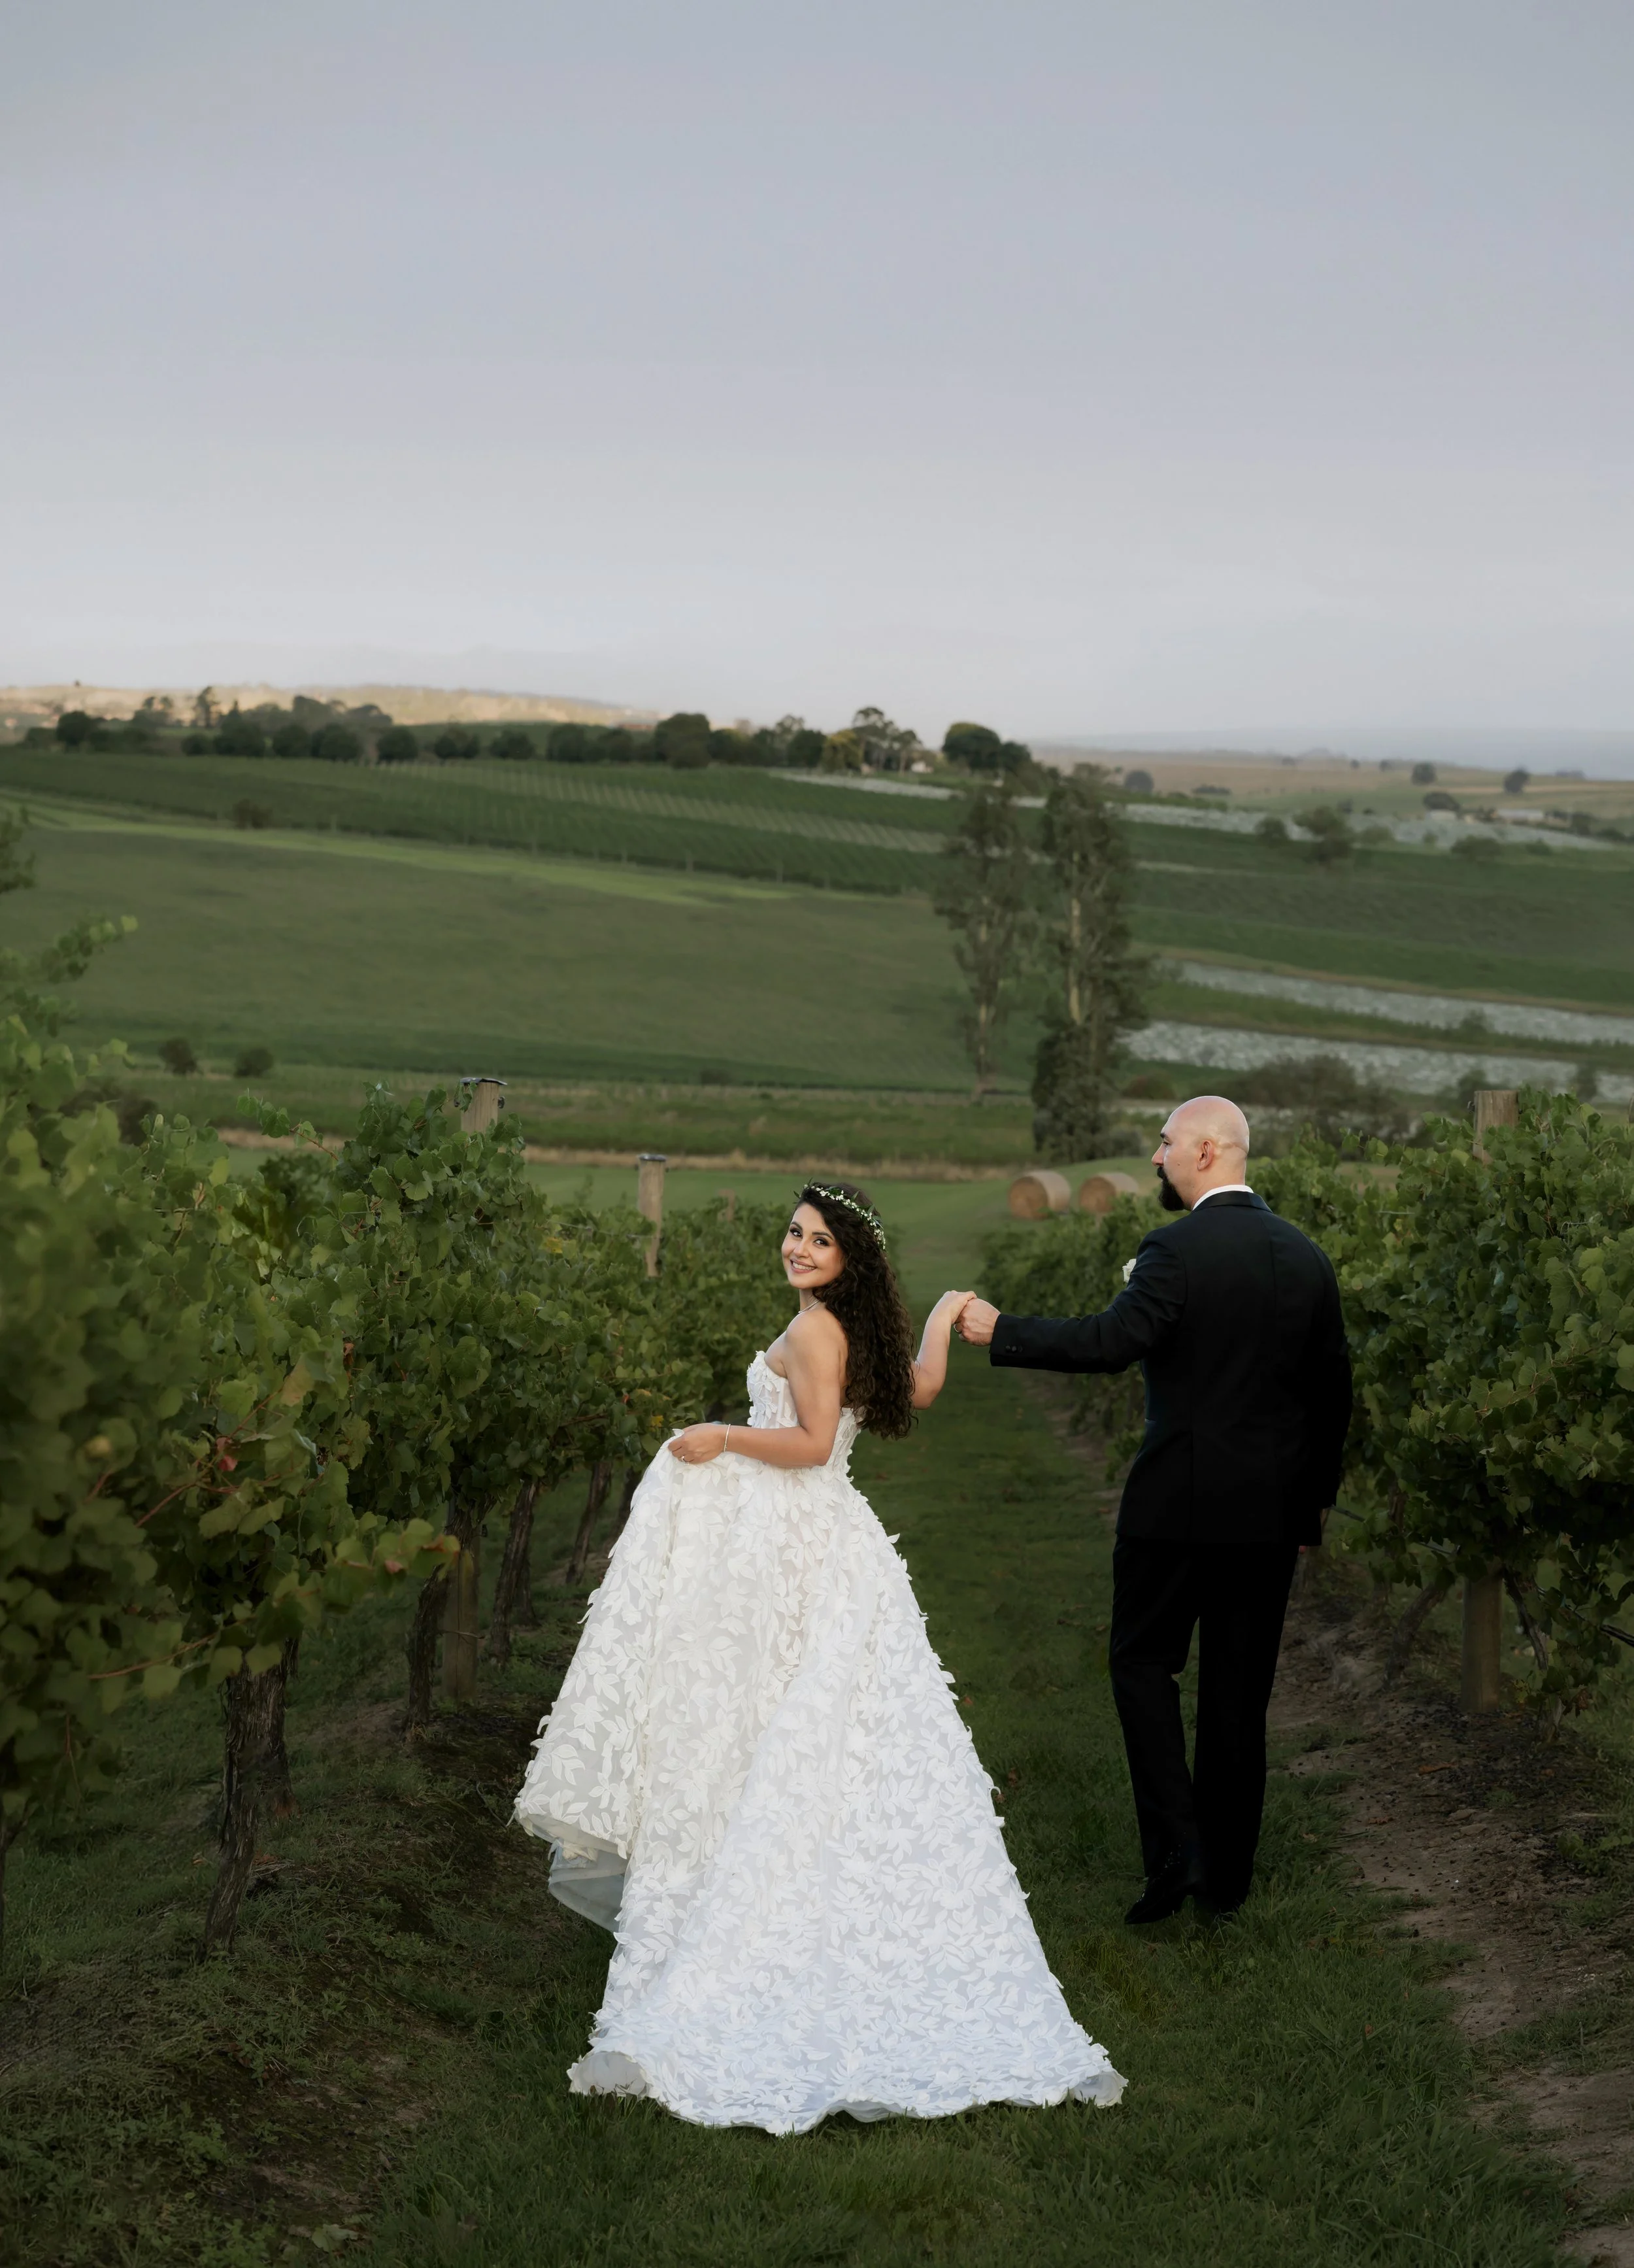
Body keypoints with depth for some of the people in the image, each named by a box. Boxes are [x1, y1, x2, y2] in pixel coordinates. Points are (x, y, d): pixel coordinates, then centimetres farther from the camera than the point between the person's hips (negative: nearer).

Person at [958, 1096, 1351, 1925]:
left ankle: (1175, 1848, -4)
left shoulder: (1177, 1250, -14)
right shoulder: (1307, 1257, 6)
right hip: (1270, 1512, 6)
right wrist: (1314, 1496, 21)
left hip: (1179, 1500, -5)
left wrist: (1000, 1332, -16)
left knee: (1143, 1662, 9)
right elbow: (1333, 1389, 11)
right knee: (1239, 1686, 12)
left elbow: (1112, 1341, -26)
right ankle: (1227, 1871, 18)